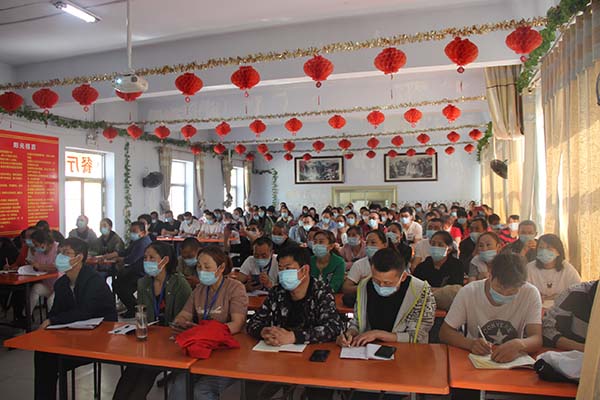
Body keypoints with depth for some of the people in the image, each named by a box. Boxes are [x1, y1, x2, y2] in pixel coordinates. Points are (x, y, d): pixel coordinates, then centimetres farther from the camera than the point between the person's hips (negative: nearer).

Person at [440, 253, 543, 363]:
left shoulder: (530, 293, -11)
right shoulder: (468, 292, -13)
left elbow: (537, 339, -16)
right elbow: (445, 332, -9)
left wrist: (519, 344, -37)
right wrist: (470, 343, -27)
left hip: (512, 361, 1)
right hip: (475, 359, -1)